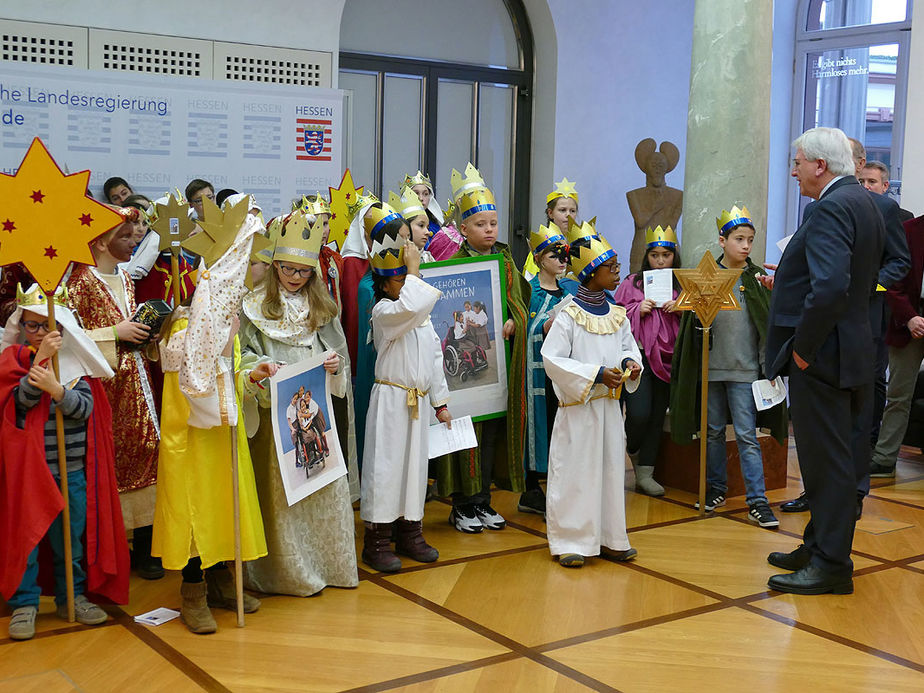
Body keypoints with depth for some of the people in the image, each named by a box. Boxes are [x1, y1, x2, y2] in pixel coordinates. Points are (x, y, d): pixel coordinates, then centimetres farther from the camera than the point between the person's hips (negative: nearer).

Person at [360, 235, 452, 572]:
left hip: (418, 401, 8)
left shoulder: (423, 315, 14)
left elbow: (434, 357, 18)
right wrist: (413, 271, -20)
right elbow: (409, 306, -34)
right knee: (385, 465, -6)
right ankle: (376, 541, 1)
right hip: (391, 400, -7)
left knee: (414, 464, 12)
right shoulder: (383, 312, -10)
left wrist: (440, 402, 17)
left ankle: (409, 534, 23)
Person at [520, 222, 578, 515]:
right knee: (540, 424, -2)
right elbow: (521, 333, -8)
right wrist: (544, 328, -23)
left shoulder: (572, 288, 14)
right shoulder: (529, 290, -4)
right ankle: (531, 491, 8)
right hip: (540, 370, -5)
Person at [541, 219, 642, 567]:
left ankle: (609, 538, 22)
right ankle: (570, 541, 9)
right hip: (577, 405, -6)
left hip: (609, 404, 6)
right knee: (575, 471, -1)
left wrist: (630, 362, -3)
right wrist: (595, 374, -20)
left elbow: (628, 347, 21)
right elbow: (552, 358, -15)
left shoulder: (617, 314, 7)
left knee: (611, 468, 11)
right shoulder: (569, 314, -11)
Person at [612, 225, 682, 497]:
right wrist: (638, 310, -11)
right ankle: (630, 450, 20)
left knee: (657, 416, 5)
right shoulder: (632, 283, 5)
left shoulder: (682, 285, 10)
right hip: (638, 355, -2)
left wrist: (681, 310, -8)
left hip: (667, 359, 3)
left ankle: (644, 473, 14)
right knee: (639, 414, -13)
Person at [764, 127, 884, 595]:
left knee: (827, 460, -3)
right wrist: (788, 280, 17)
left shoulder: (832, 208, -18)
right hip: (851, 350, 10)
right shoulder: (864, 205, 14)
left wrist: (803, 347, -20)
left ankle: (830, 565, 5)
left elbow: (830, 287, -30)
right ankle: (820, 546, 28)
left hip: (822, 357, -10)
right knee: (835, 457, 17)